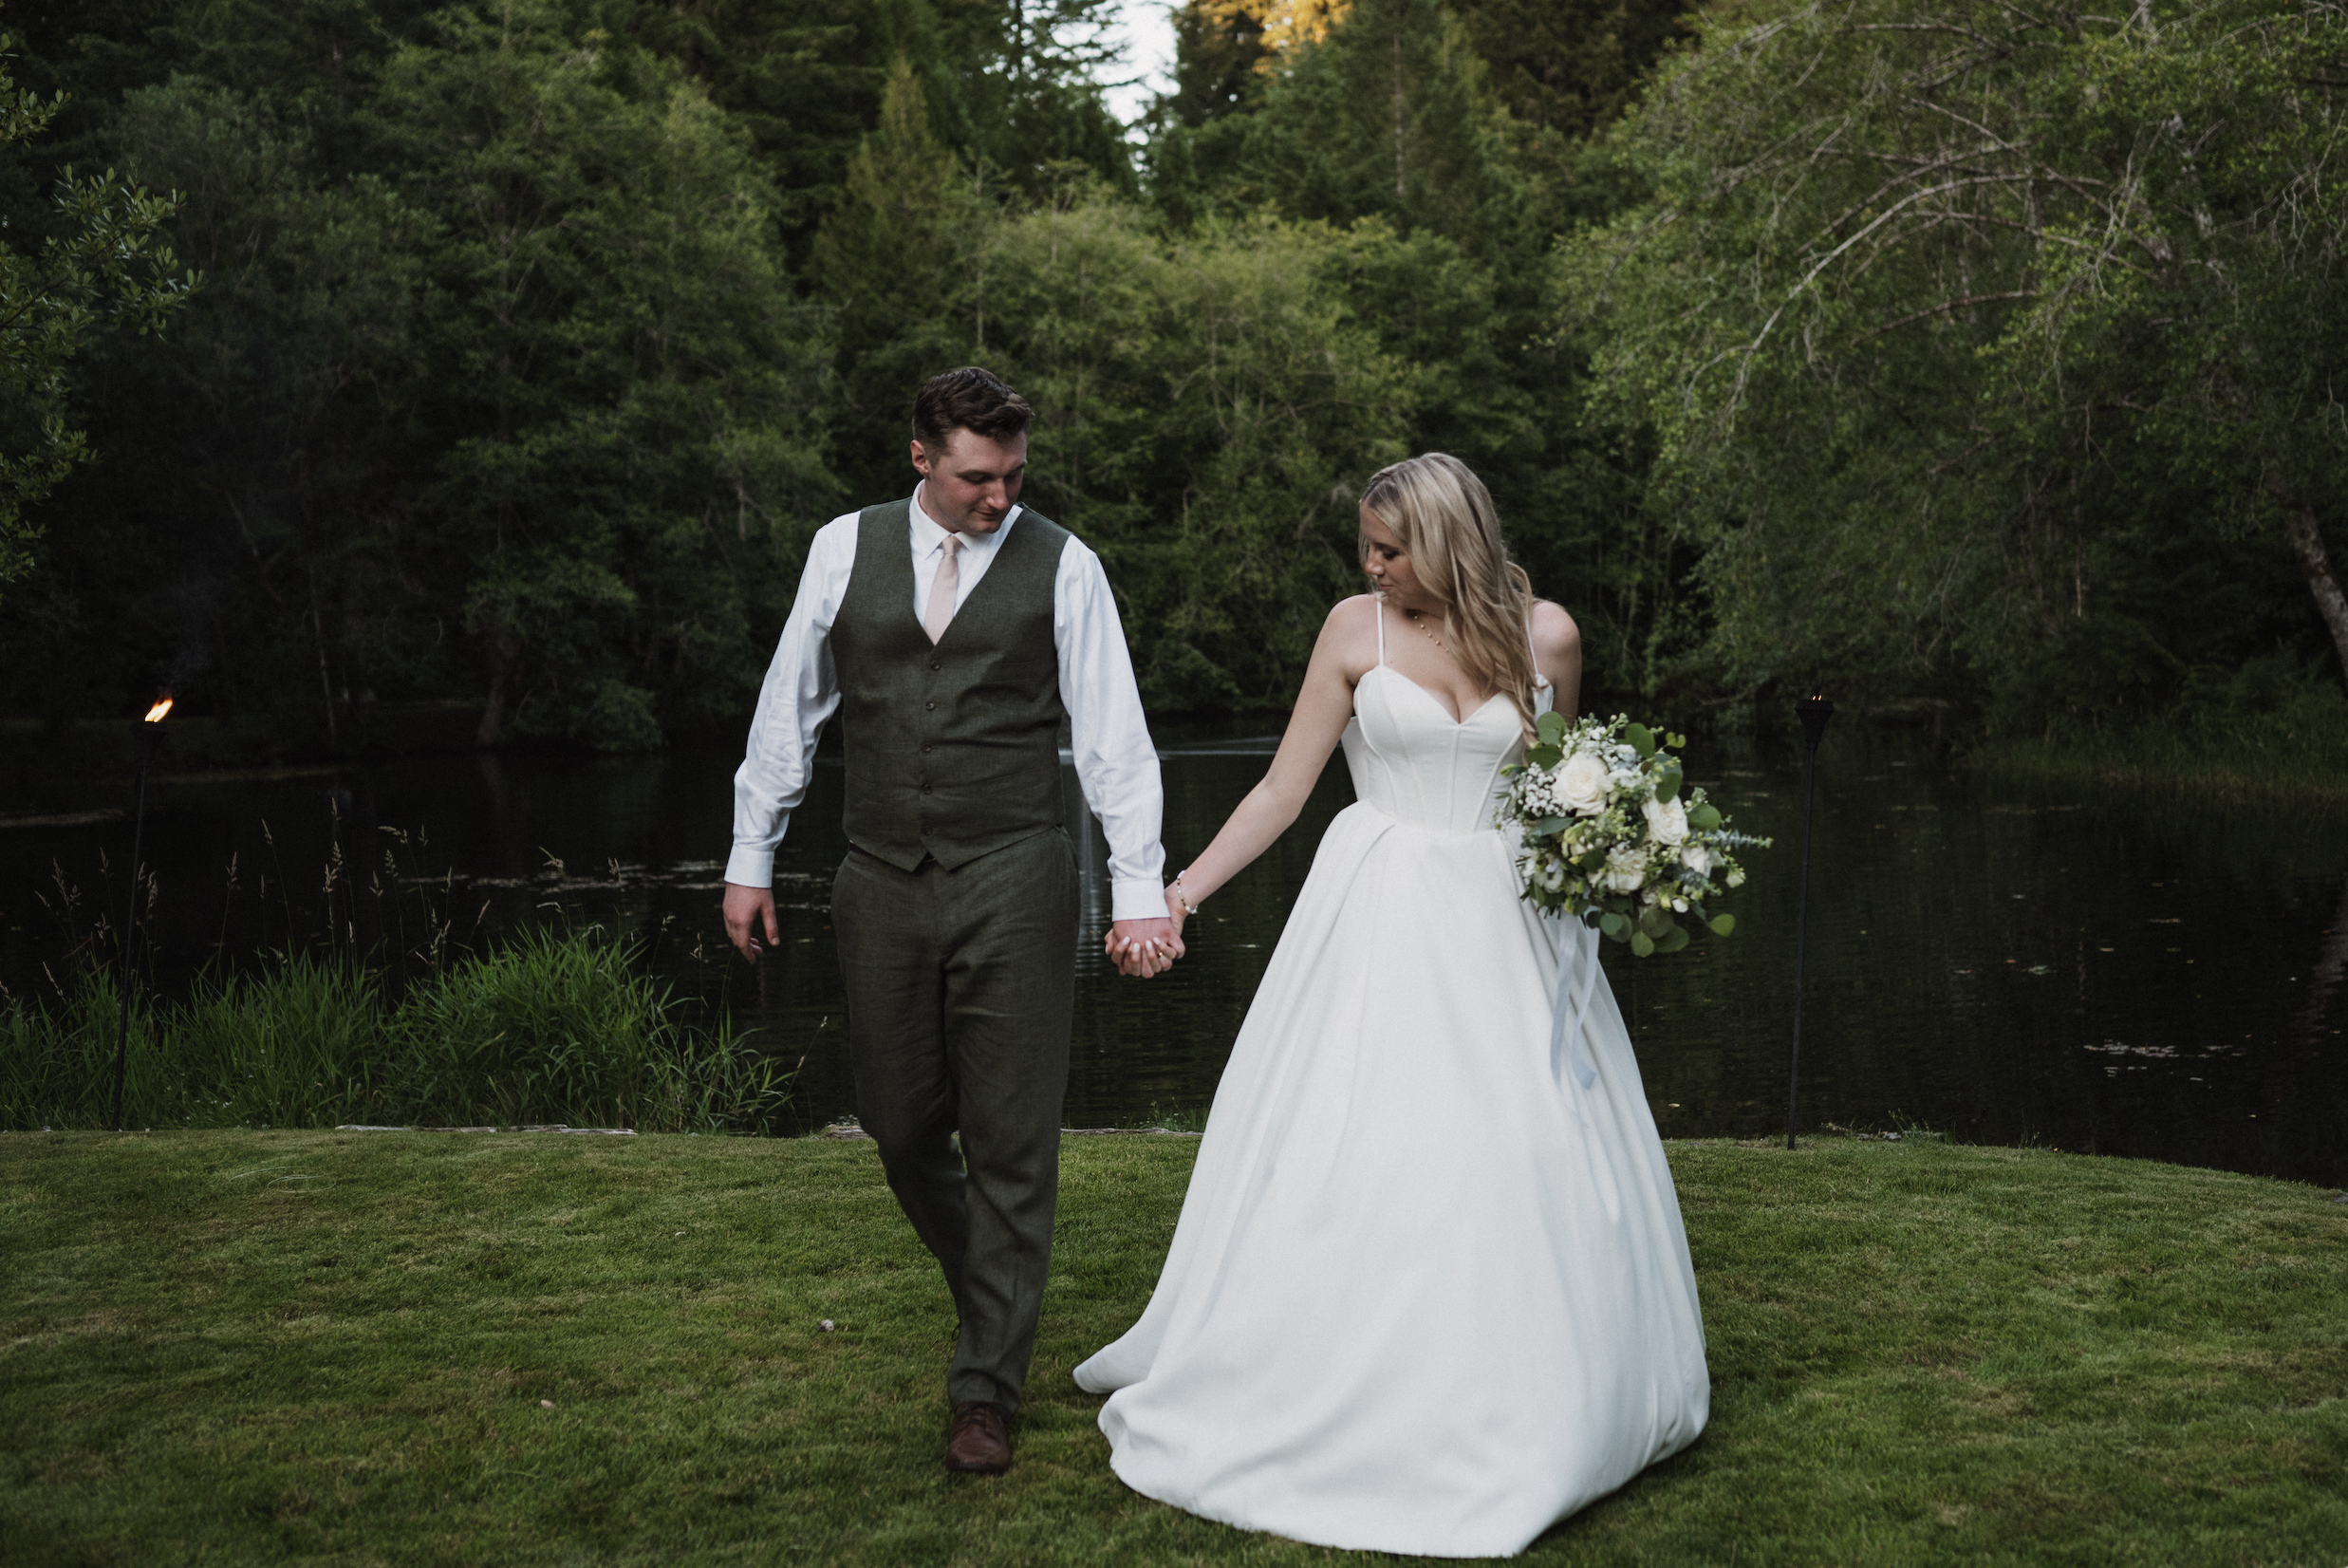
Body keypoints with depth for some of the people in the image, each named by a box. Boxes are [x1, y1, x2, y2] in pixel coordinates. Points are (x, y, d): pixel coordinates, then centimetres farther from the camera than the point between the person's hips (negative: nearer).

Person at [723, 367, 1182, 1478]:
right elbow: (790, 708, 11)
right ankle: (989, 1304, 37)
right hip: (882, 885, 3)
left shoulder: (1062, 565, -1)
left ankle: (986, 1387, 14)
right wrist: (751, 856, 11)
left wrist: (1140, 890, -9)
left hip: (1013, 884, -2)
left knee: (1011, 1143, 1)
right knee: (902, 1126, 10)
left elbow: (1113, 736, -2)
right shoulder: (844, 549, 5)